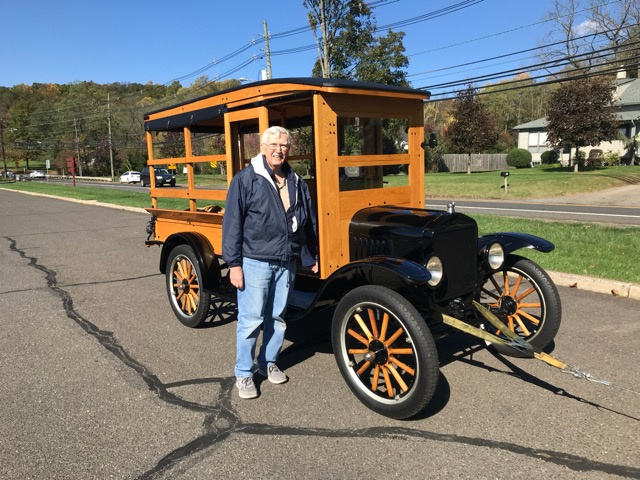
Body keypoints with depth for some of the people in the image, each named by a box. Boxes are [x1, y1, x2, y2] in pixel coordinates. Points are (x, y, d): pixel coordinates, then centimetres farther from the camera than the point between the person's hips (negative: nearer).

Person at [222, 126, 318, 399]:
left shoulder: (296, 183, 10)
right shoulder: (246, 179, -6)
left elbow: (309, 223, 16)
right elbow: (232, 223, -9)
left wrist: (311, 257, 16)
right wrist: (233, 263, -12)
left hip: (286, 262, 5)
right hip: (255, 261, -5)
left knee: (277, 317, 14)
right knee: (251, 318, 0)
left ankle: (269, 363, 32)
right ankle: (243, 373, 16)